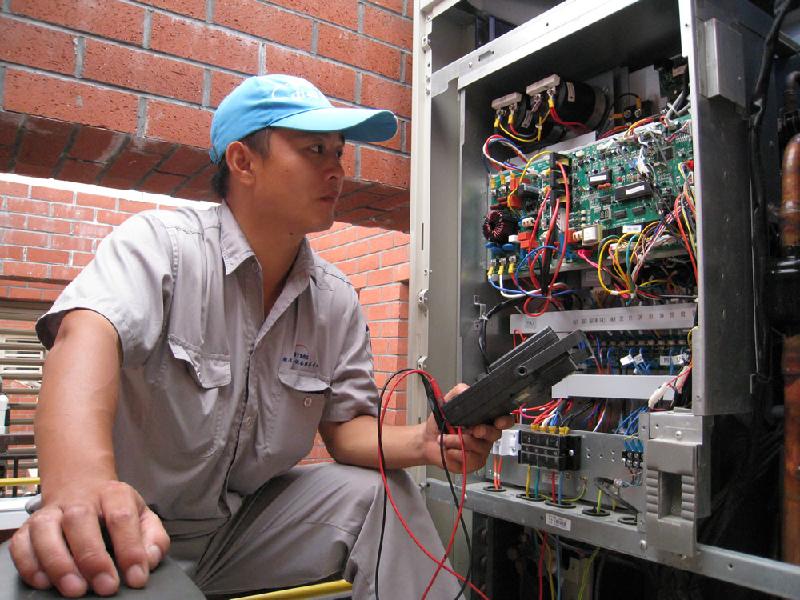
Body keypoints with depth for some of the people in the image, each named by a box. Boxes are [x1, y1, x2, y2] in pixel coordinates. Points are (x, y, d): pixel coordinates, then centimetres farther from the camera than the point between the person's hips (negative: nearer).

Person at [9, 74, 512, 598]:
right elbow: (89, 335, -34)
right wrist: (80, 482, -53)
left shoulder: (336, 300, -1)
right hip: (132, 530, -3)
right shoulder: (161, 242, -15)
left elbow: (346, 427, 1)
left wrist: (424, 442, -20)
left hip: (249, 523, 4)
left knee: (379, 492, -13)